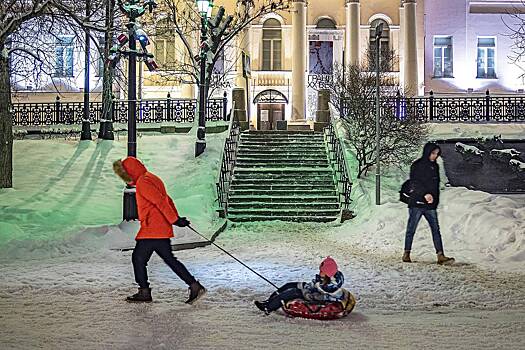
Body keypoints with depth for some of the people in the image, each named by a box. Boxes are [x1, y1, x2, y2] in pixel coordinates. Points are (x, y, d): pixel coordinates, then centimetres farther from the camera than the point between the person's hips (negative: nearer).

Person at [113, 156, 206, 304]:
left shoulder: (143, 182, -12)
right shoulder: (152, 178, 19)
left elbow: (160, 202, -21)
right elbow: (166, 199, 20)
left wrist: (175, 220, -21)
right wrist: (176, 217, 15)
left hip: (151, 230, -9)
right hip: (162, 229, 9)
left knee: (138, 258, 4)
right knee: (170, 259, 11)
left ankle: (144, 292, 11)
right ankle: (195, 286, 8)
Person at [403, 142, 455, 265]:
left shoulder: (435, 166, 15)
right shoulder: (417, 165, -5)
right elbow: (414, 183, -15)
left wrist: (436, 200, 14)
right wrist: (425, 194, -27)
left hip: (430, 204, 6)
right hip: (417, 203, -6)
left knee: (436, 230, -3)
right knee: (411, 229, 2)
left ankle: (441, 256, -8)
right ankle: (406, 254, 13)